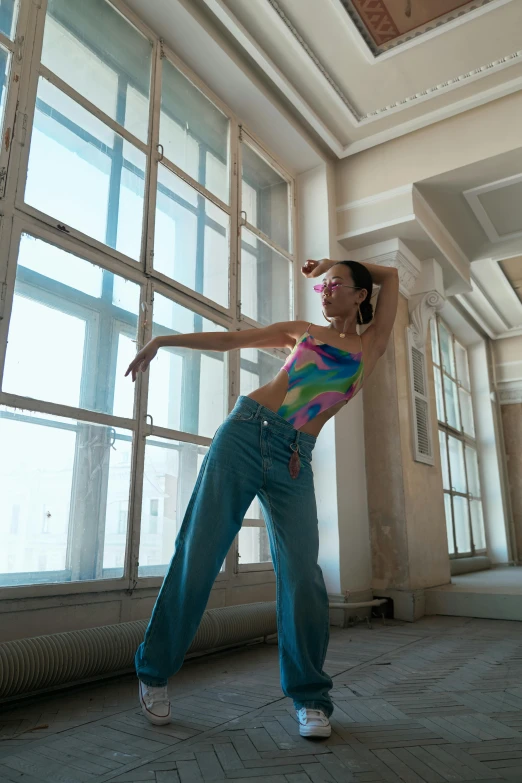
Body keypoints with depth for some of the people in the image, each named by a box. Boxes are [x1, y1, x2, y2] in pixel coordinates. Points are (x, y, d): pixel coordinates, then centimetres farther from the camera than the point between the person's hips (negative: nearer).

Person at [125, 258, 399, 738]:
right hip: (244, 433, 1)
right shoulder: (302, 331, 19)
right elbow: (227, 340, 20)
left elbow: (391, 275, 23)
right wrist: (163, 340, 16)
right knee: (198, 554, -1)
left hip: (294, 462, 0)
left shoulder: (372, 345, 16)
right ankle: (155, 672, 18)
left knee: (302, 576, -8)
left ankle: (311, 698, 14)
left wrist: (333, 264, 29)